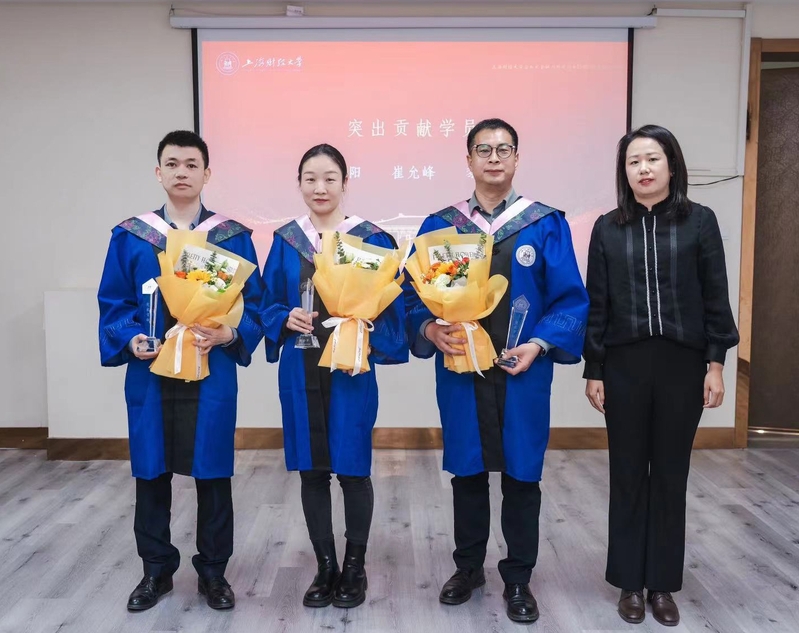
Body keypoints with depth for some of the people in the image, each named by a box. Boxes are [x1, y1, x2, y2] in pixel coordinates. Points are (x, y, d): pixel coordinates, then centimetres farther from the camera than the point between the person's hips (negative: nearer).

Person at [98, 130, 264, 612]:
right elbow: (113, 304, 5)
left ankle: (213, 572, 23)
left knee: (212, 473, 6)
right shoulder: (130, 237, 5)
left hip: (212, 373, -1)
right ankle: (157, 570, 28)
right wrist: (130, 340, -13)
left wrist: (228, 335, -17)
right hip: (149, 374, 2)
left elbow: (254, 304, 0)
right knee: (151, 472, 10)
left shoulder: (233, 237, 1)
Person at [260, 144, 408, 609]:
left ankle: (355, 567, 25)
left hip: (352, 369, -3)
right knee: (311, 470, 10)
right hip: (300, 371, 3)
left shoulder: (372, 239, -3)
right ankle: (325, 566, 26)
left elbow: (391, 307, -2)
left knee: (353, 468, 5)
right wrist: (287, 319, -11)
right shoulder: (285, 240, 6)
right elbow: (268, 305, 9)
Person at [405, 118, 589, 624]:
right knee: (467, 472, 13)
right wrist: (431, 330, -17)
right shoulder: (439, 226, 3)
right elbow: (415, 295, 2)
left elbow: (571, 299, -3)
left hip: (523, 373, -1)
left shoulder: (547, 225, -1)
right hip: (460, 370, 1)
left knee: (521, 475, 9)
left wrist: (540, 344, -16)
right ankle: (468, 567, 32)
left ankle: (518, 579, 26)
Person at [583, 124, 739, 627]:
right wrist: (593, 371, 1)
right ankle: (631, 581, 21)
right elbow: (597, 304, 3)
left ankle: (663, 583, 22)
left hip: (682, 363, 0)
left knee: (671, 475, 8)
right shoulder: (608, 228, 4)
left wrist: (715, 363, -4)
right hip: (624, 364, 1)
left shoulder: (700, 221, 1)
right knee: (628, 474, 8)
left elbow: (715, 297, 1)